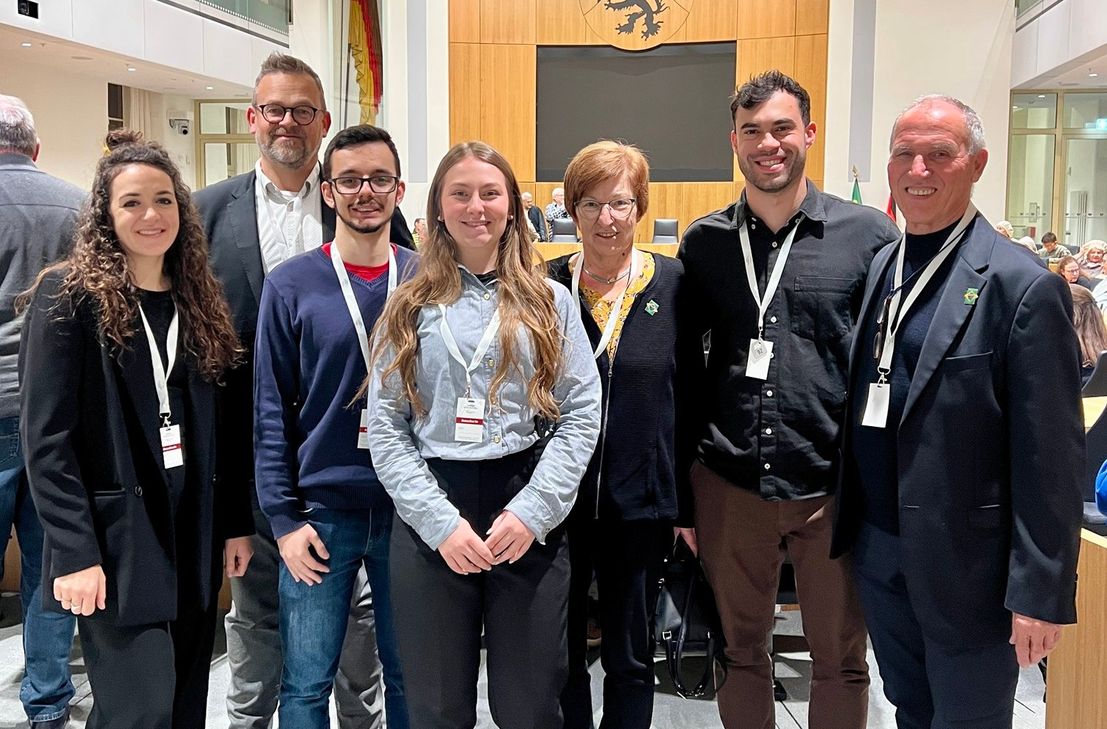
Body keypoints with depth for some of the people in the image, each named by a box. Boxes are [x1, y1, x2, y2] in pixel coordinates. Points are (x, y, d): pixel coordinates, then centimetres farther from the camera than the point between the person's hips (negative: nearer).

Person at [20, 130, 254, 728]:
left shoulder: (197, 300, 10)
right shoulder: (69, 295, -6)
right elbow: (45, 438, -10)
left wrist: (236, 522, 7)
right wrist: (75, 553, -15)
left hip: (194, 541, 5)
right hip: (113, 543, -5)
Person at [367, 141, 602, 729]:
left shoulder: (550, 302, 6)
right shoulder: (409, 308, 6)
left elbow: (582, 415, -1)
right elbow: (385, 429, -1)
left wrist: (530, 513, -12)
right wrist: (441, 523, -11)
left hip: (528, 522, 0)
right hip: (429, 522, 1)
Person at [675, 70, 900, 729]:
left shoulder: (869, 235, -3)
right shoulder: (704, 242, 3)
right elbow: (686, 373, 6)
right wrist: (681, 495, 5)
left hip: (834, 491, -1)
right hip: (728, 488, 2)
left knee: (841, 662, 14)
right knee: (742, 651, 17)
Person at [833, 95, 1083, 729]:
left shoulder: (1024, 287, -15)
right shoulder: (876, 268, 6)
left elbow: (1050, 457, -15)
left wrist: (1042, 592, -14)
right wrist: (851, 525, 11)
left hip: (967, 564, -6)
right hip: (878, 552, 6)